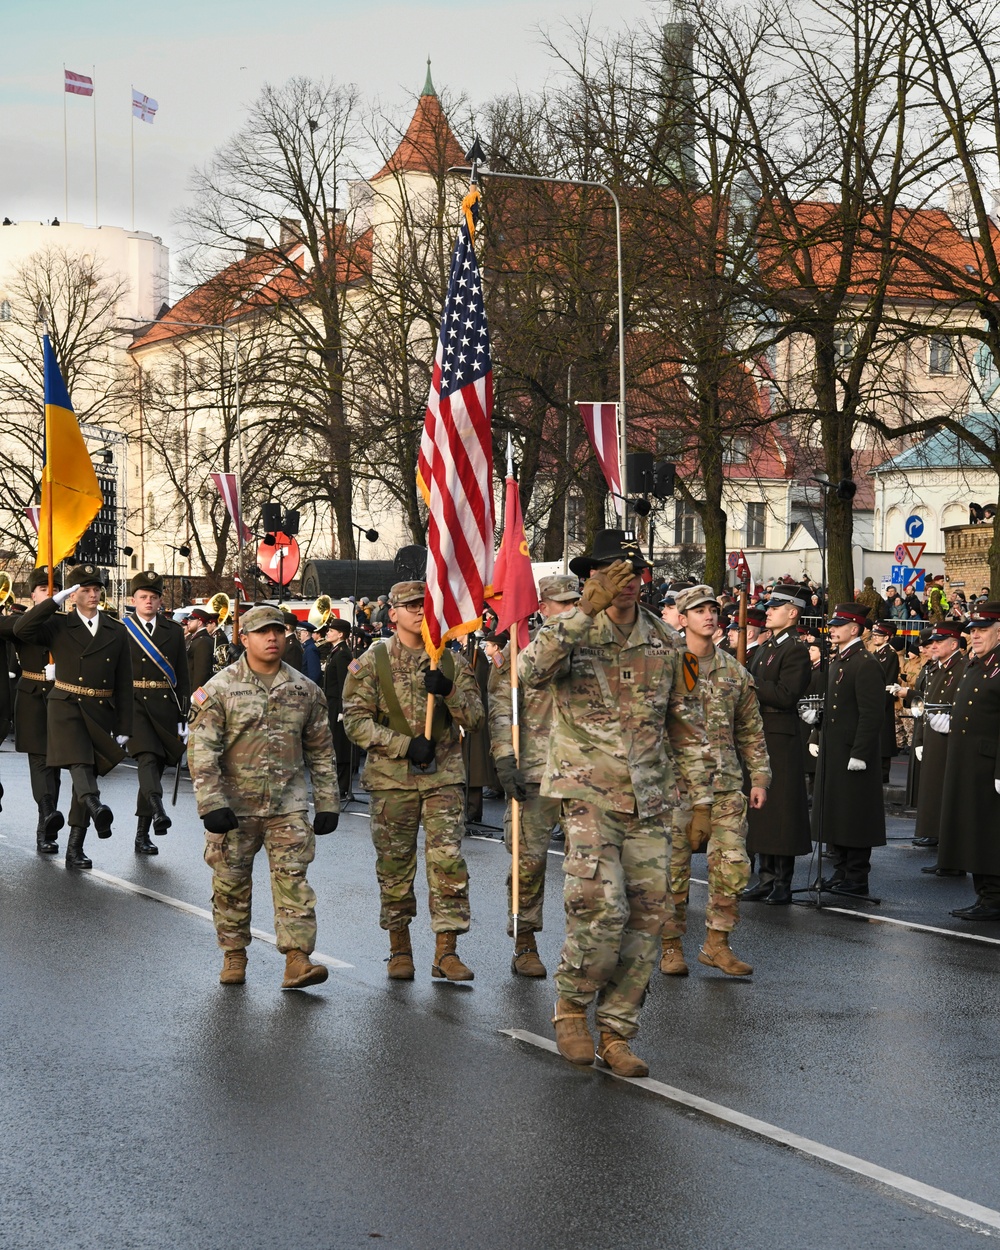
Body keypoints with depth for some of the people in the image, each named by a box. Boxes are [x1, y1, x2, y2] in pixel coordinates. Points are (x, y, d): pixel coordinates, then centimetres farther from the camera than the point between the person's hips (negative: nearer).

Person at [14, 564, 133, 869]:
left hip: (101, 713, 3)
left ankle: (74, 849, 7)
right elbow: (21, 629, -16)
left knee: (88, 773, 4)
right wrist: (56, 600, -15)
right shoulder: (58, 626, 4)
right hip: (66, 708, -3)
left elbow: (124, 683, 9)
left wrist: (124, 728, 4)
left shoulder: (116, 631, 10)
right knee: (79, 763, -27)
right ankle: (96, 806, -53)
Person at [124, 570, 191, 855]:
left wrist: (184, 716, 5)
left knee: (155, 767, 6)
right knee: (147, 758, -24)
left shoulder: (174, 632, 10)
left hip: (165, 706, 3)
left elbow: (182, 677, 10)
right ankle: (158, 811, -41)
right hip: (134, 702, -3)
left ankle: (142, 834, 13)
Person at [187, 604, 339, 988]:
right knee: (232, 883, 7)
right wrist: (211, 804, -15)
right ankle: (234, 955, 22)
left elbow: (321, 751, 14)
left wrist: (327, 804, 10)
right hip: (234, 804, -1)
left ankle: (298, 959, -9)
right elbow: (201, 750, -7)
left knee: (292, 878, -7)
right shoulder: (219, 689, -3)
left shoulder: (305, 691, 8)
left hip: (289, 805, 1)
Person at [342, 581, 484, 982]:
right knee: (395, 865, 5)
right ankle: (400, 949, 18)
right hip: (392, 778, -1)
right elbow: (356, 721, -5)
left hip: (444, 776, 1)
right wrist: (406, 745, -14)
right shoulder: (372, 661, 1)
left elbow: (474, 719, 3)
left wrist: (448, 691, -16)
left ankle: (446, 951, 0)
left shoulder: (451, 661, 6)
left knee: (448, 862, -6)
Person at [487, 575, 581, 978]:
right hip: (536, 769, -4)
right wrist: (505, 759, -14)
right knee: (530, 856, -3)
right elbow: (500, 707, -4)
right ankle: (524, 945, 7)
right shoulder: (521, 649, 1)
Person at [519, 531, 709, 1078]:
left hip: (649, 801, 5)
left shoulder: (664, 643, 8)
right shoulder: (570, 630, -4)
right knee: (602, 906, -18)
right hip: (589, 792, -4)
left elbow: (688, 723, 15)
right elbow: (531, 670, -27)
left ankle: (617, 1034, 15)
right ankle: (570, 1008, 6)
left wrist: (700, 797, 12)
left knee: (646, 917, 3)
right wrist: (586, 609, -32)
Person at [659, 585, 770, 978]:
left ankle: (717, 944, 11)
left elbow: (751, 731, 17)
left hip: (725, 784, 3)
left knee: (733, 865, -2)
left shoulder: (734, 672, 12)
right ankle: (671, 946, 13)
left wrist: (760, 777, 10)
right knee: (674, 867, 1)